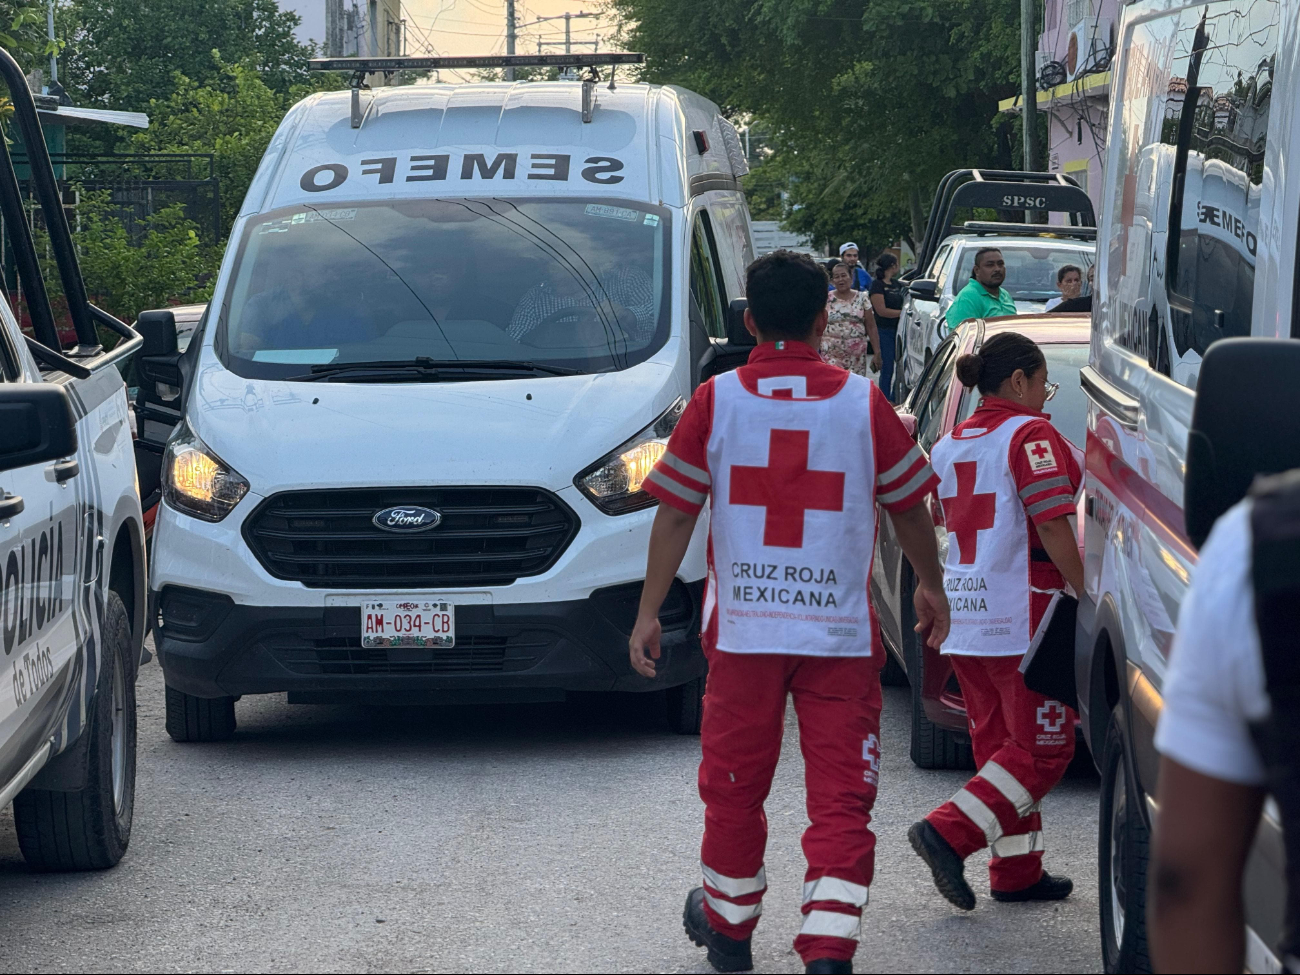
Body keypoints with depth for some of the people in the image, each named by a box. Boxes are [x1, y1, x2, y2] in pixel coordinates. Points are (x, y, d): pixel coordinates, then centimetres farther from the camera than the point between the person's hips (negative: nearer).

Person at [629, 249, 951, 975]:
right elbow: (909, 506, 9)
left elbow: (674, 514, 0)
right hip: (841, 631, -1)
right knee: (841, 793, 0)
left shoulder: (715, 402, -2)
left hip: (743, 628, 1)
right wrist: (931, 586, 25)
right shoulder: (863, 403, -2)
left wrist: (649, 612, 8)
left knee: (735, 783, 16)